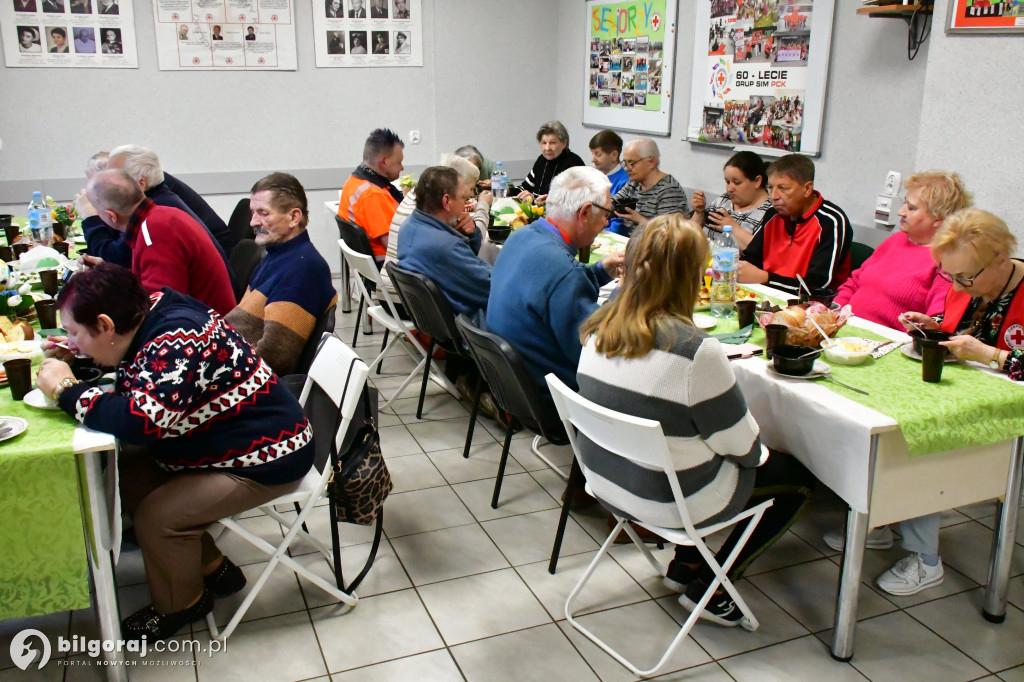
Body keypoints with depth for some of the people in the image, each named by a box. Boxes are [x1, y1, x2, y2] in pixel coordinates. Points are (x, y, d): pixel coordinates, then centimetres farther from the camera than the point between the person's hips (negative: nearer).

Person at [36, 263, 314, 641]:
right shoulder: (152, 318, 0)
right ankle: (211, 567, 19)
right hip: (224, 440, 10)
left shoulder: (178, 343, -29)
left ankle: (181, 604, 16)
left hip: (265, 459, -10)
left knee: (157, 515, -15)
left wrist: (67, 391, -25)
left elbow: (140, 420, -40)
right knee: (127, 474, 5)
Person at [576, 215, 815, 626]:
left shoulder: (598, 329, -8)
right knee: (797, 477, 15)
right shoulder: (693, 351, -29)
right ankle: (707, 588, 17)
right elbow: (740, 444, -18)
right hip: (671, 502, -7)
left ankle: (685, 563, 30)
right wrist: (756, 451, 6)